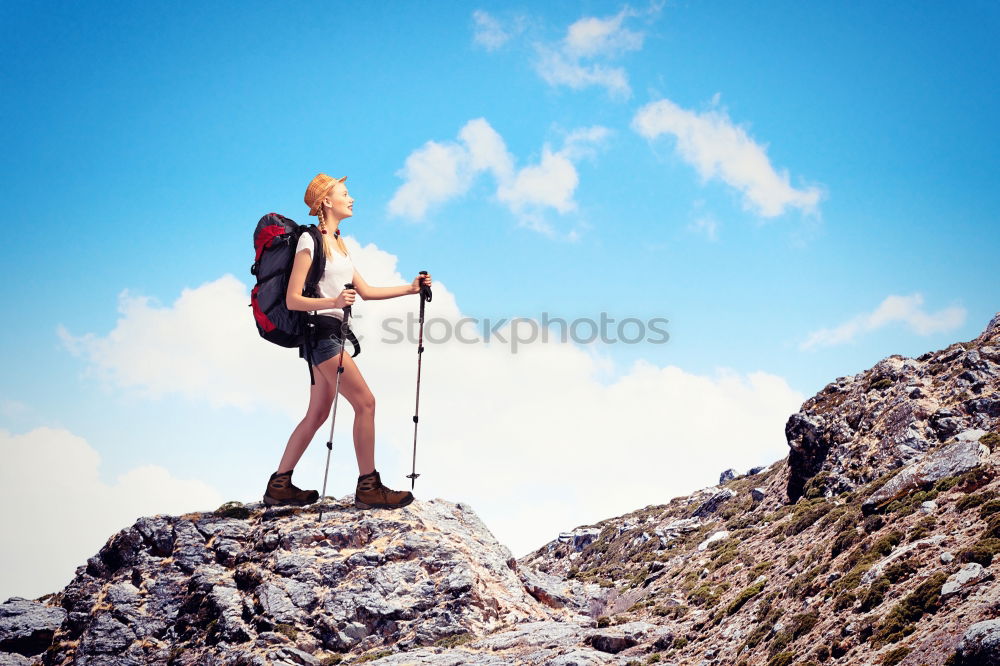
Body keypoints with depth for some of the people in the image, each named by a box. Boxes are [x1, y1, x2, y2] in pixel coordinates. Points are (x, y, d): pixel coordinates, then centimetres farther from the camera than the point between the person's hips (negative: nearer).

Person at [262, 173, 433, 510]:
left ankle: (279, 485, 16)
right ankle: (368, 488, -5)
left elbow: (365, 291, 18)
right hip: (321, 332, -9)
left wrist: (410, 288, 11)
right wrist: (334, 302, -27)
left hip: (332, 334, 9)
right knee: (365, 403, -11)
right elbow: (293, 299, -13)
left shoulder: (337, 243, 19)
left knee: (318, 414, 10)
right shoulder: (310, 241, -9)